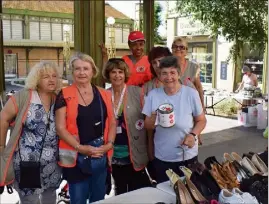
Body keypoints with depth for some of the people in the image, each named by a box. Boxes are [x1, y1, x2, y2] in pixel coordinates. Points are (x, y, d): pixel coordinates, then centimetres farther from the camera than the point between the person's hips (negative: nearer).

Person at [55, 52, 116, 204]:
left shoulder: (104, 94, 6)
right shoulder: (65, 95, -5)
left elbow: (112, 122, 10)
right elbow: (60, 127, -9)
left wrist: (109, 144, -6)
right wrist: (80, 147, -16)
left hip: (101, 156, 4)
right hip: (76, 157, -3)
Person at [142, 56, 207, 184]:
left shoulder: (191, 93, -9)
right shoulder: (153, 95, -4)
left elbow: (201, 120, 0)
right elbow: (147, 126, 2)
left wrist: (193, 135, -17)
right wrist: (153, 119, -20)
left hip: (188, 156, -1)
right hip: (162, 158, 1)